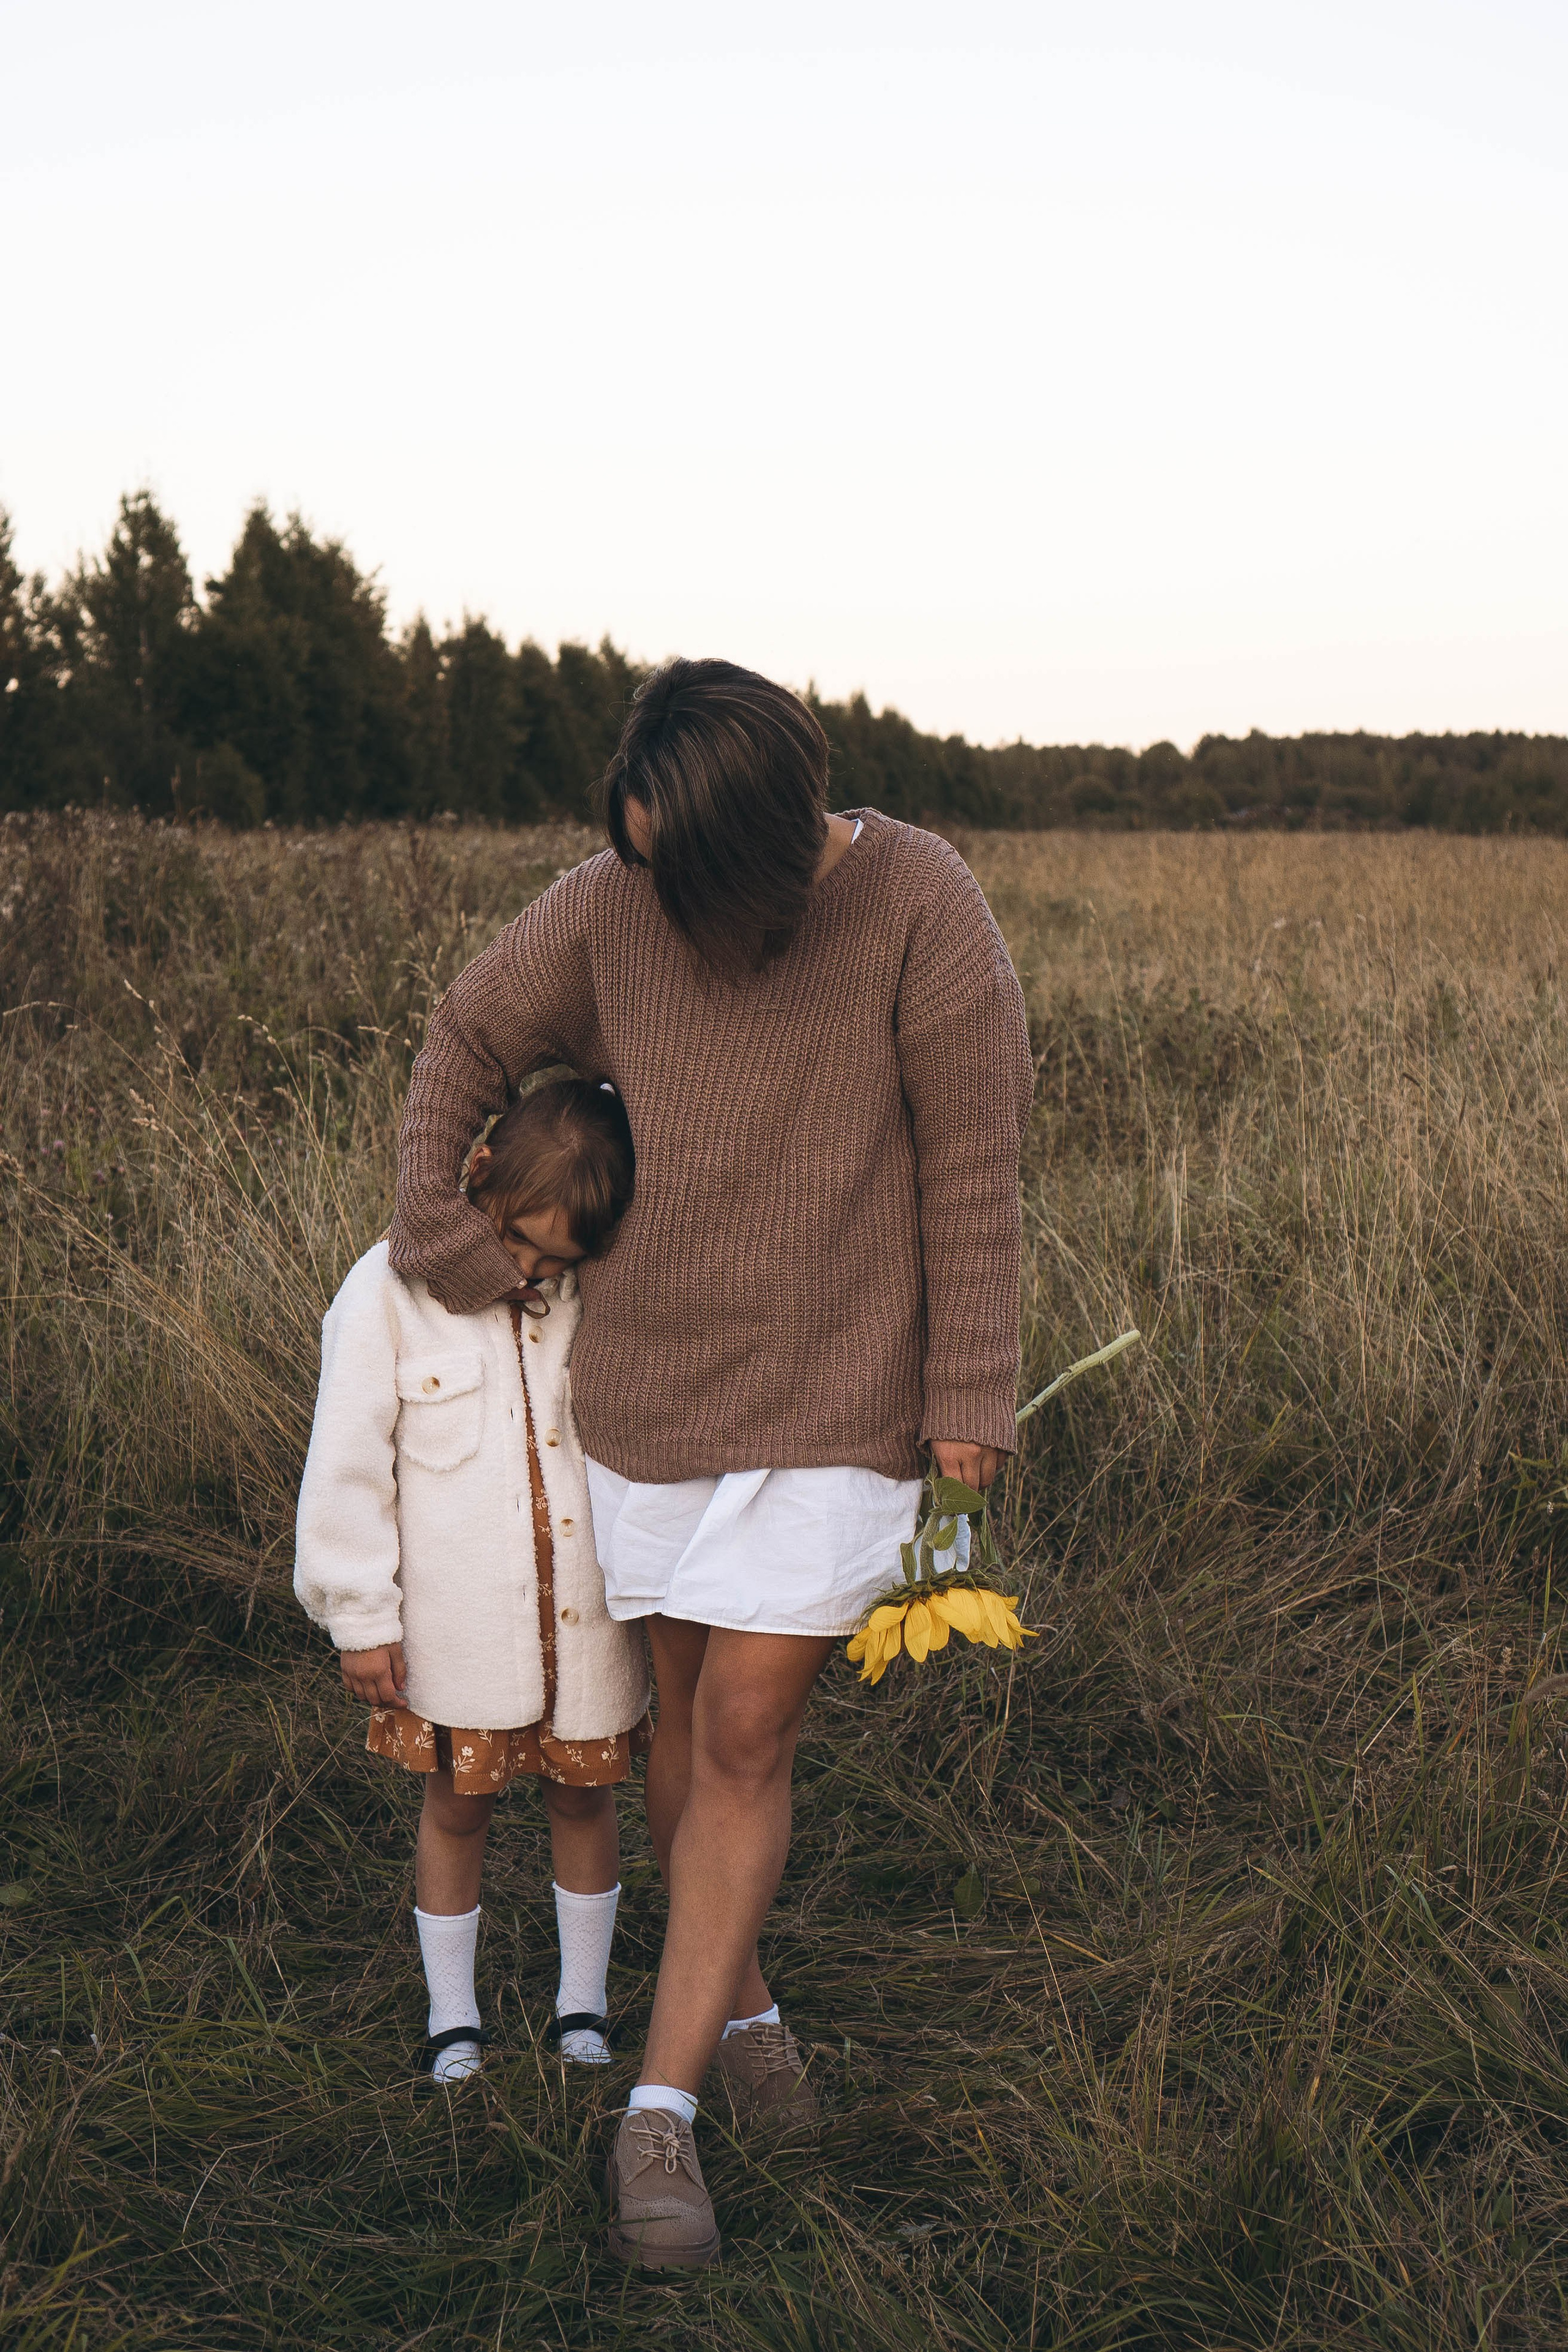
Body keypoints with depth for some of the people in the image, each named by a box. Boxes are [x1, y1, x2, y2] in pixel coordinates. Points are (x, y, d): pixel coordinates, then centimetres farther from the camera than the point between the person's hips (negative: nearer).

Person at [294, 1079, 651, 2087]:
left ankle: (584, 2005, 35)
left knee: (585, 1800, 15)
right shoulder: (392, 1292, -12)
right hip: (457, 1624, -2)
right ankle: (453, 2015, 32)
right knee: (457, 1807, 13)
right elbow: (347, 1466, -7)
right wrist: (362, 1617, -6)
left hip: (588, 1619, 2)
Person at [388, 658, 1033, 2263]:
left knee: (747, 1732, -5)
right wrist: (435, 1245, 5)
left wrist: (971, 1396, -8)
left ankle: (658, 2111, 6)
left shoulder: (921, 907, -16)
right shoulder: (607, 910, -8)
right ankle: (739, 2003, 37)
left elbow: (972, 1166, -12)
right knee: (687, 1707, 14)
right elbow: (467, 1042, 9)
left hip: (838, 1398, -3)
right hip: (650, 1383, 3)